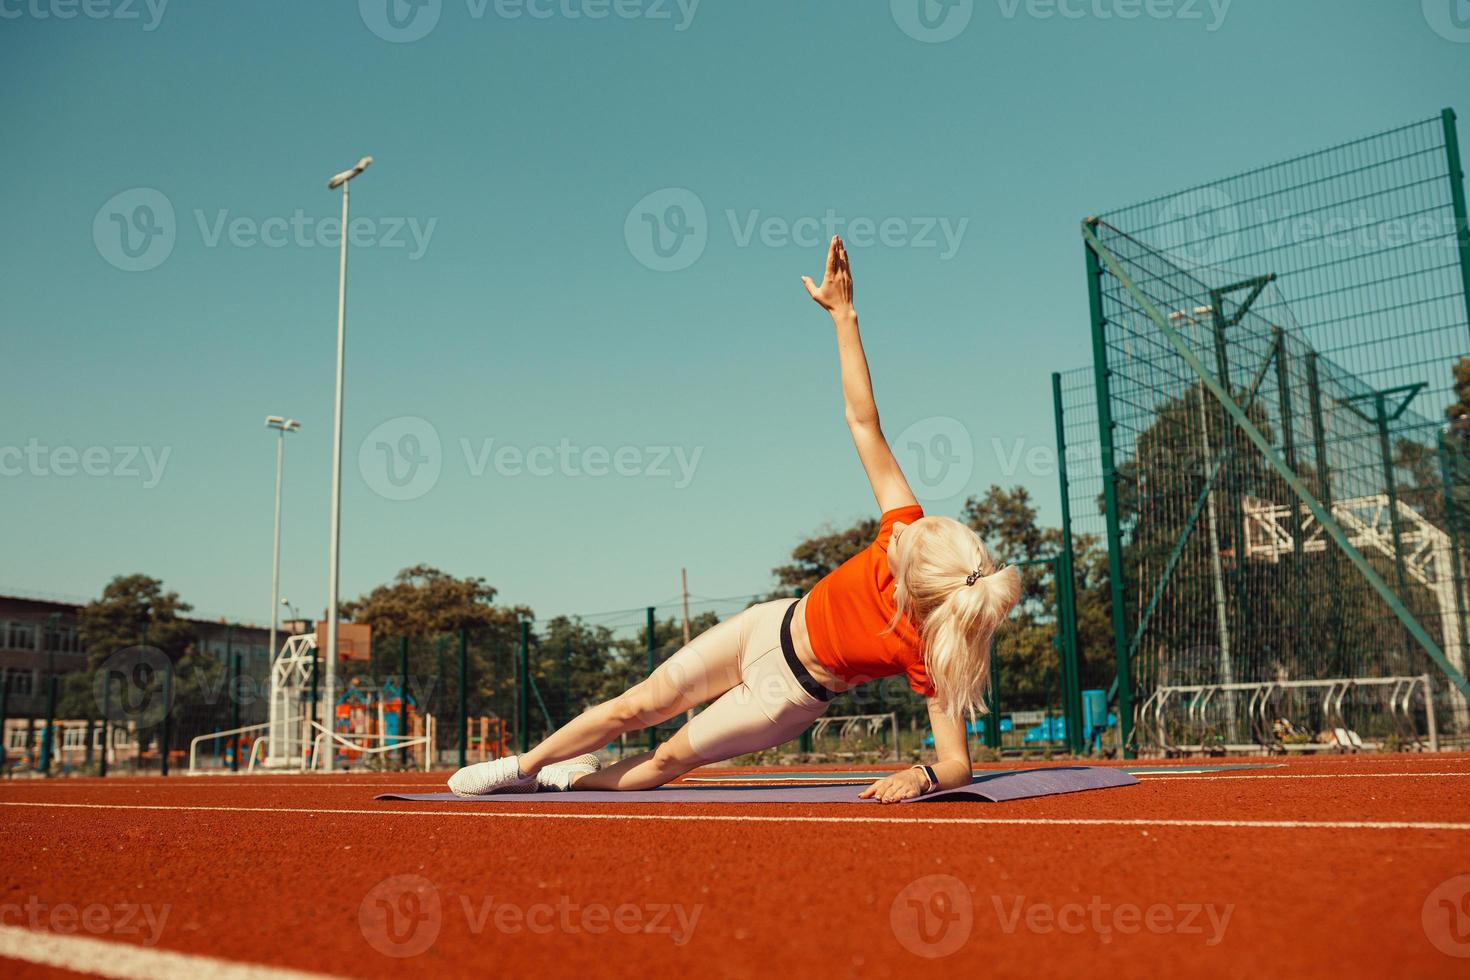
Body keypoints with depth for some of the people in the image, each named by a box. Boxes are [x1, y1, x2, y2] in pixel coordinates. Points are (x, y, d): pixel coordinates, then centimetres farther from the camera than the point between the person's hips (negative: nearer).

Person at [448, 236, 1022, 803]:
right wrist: (842, 312, -26)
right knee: (637, 707, 9)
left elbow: (958, 761, -27)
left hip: (790, 693, -4)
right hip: (769, 628, 4)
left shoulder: (931, 653, -32)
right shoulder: (910, 532, -23)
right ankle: (526, 766, 30)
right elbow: (862, 420, -23)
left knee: (668, 760, 7)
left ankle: (571, 777, 37)